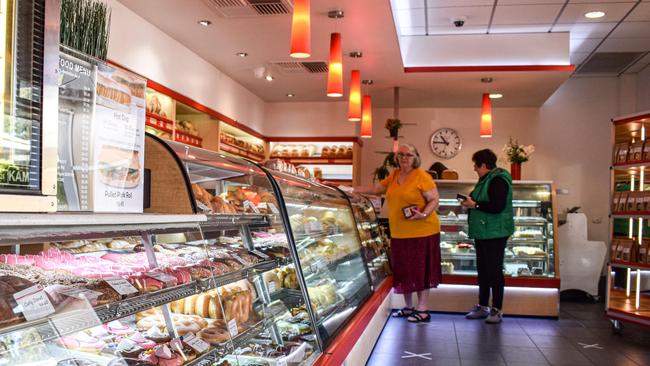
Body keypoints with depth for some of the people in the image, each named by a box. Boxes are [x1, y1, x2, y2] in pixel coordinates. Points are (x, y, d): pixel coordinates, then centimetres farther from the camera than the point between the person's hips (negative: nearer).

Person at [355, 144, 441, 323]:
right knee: (403, 270, 13)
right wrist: (354, 190, 12)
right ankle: (408, 307, 27)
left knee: (420, 269, 1)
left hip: (421, 232, -7)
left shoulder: (422, 176, -10)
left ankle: (422, 310, 10)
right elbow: (376, 189, 18)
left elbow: (434, 200, -9)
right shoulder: (394, 175, 11)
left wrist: (424, 214, -25)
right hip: (399, 234, 7)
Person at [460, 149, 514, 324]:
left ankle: (497, 310, 5)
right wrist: (470, 201, 6)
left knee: (494, 270, -4)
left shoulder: (498, 180, -17)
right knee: (483, 269, 13)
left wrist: (475, 204, -20)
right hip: (482, 233, 10)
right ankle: (483, 307, 22)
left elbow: (497, 206, -27)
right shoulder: (486, 179, 15)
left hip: (495, 234, -10)